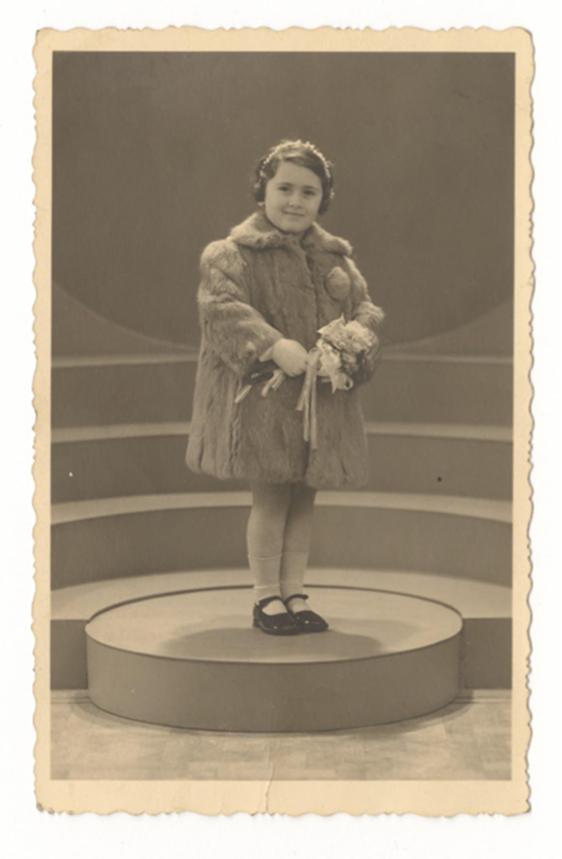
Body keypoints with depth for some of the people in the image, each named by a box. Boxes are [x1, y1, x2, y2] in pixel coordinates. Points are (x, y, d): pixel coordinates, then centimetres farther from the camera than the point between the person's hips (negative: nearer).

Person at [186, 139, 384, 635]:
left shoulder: (337, 258, 13)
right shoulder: (232, 254, -5)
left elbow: (366, 308, 12)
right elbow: (222, 307, -17)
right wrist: (274, 345, -28)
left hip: (324, 399, 5)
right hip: (262, 396, -5)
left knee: (304, 498, 10)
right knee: (270, 496, 0)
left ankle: (294, 592, 22)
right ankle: (266, 597, 13)